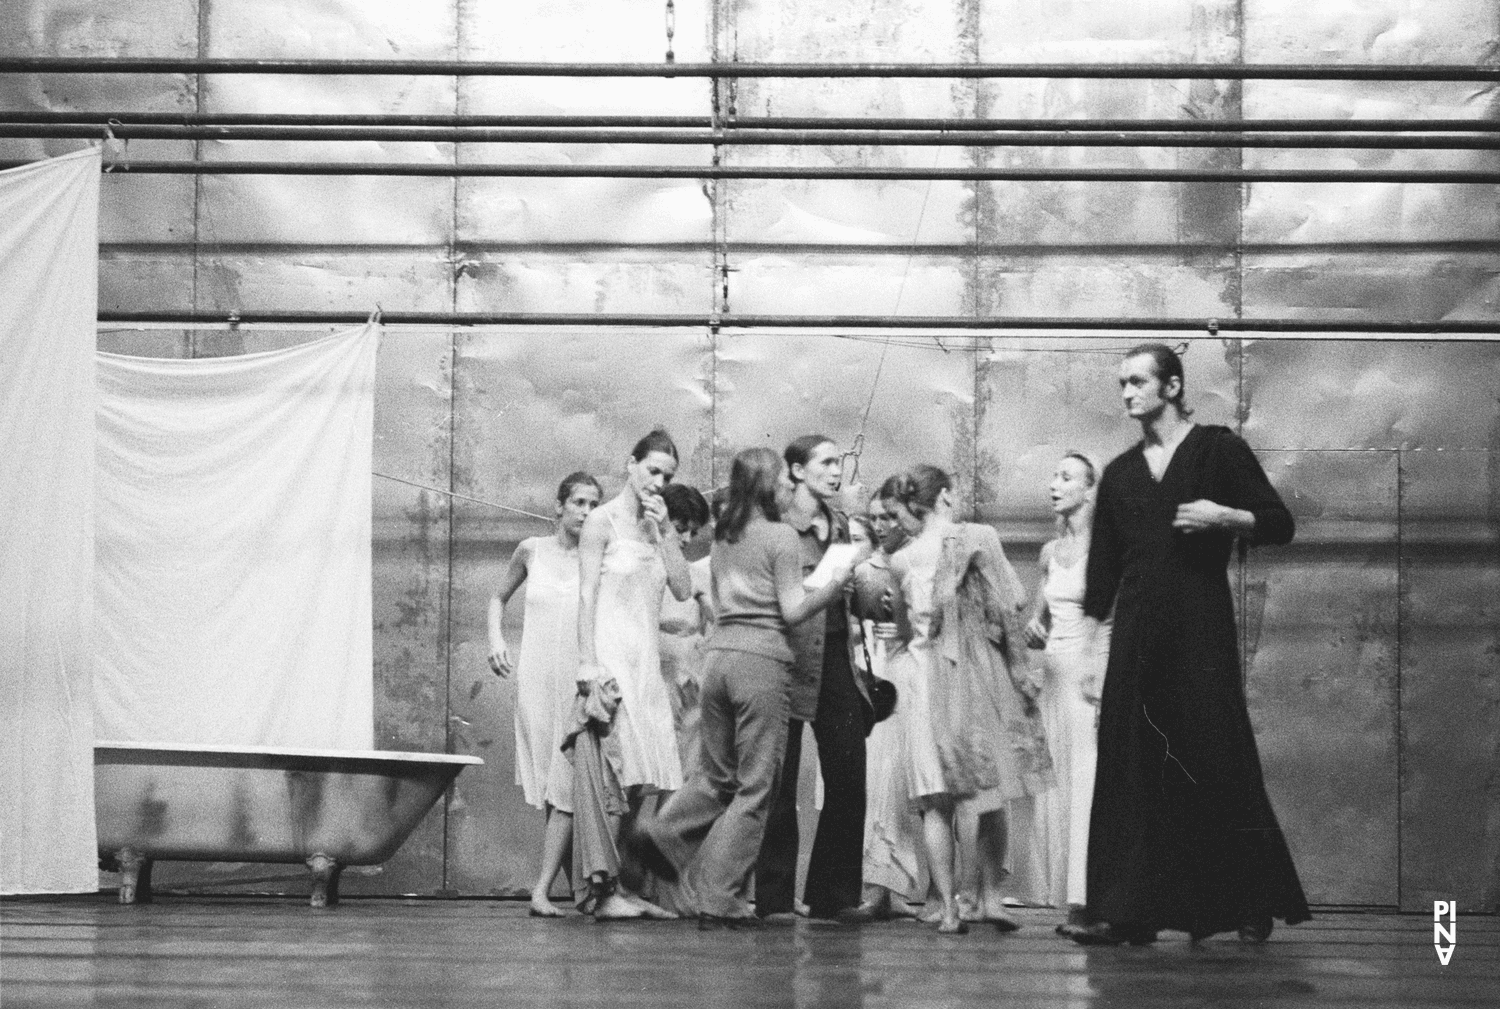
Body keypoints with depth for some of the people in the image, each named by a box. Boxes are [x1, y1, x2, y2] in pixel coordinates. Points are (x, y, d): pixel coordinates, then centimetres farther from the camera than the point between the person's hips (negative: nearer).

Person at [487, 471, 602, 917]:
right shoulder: (532, 550, 6)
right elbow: (499, 597, 21)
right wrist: (496, 638, 8)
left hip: (581, 680, -2)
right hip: (536, 677, 2)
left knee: (567, 786, -10)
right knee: (548, 786, 4)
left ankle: (542, 890, -11)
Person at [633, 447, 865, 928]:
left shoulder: (722, 538, 15)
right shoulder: (781, 536, -6)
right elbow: (793, 611, -10)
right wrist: (835, 584, 1)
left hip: (720, 653, 7)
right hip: (763, 659, -7)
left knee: (716, 775, 21)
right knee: (754, 787, 0)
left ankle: (661, 833, 1)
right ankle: (721, 900, -1)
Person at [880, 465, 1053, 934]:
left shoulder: (902, 560, 6)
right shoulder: (978, 537, -3)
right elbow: (1016, 600, -5)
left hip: (925, 676, 2)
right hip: (979, 669, -2)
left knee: (936, 800, 3)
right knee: (985, 793, 6)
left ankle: (949, 907, -1)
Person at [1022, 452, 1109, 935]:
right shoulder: (1051, 552, 14)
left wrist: (1106, 686, -16)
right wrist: (1033, 630, 0)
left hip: (1096, 673, -7)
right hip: (1055, 673, 7)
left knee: (1090, 785, -9)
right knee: (1056, 788, 3)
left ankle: (1087, 903, -10)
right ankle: (1072, 901, 5)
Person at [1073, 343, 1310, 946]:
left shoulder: (1217, 449, 5)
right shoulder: (1119, 474, 17)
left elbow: (1279, 524, 3)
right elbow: (1101, 576, 17)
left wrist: (1224, 517, -14)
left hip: (1200, 630, -4)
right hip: (1136, 636, 4)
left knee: (1216, 762, -5)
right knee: (1132, 769, -2)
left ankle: (1253, 907, 6)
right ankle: (1128, 912, -3)